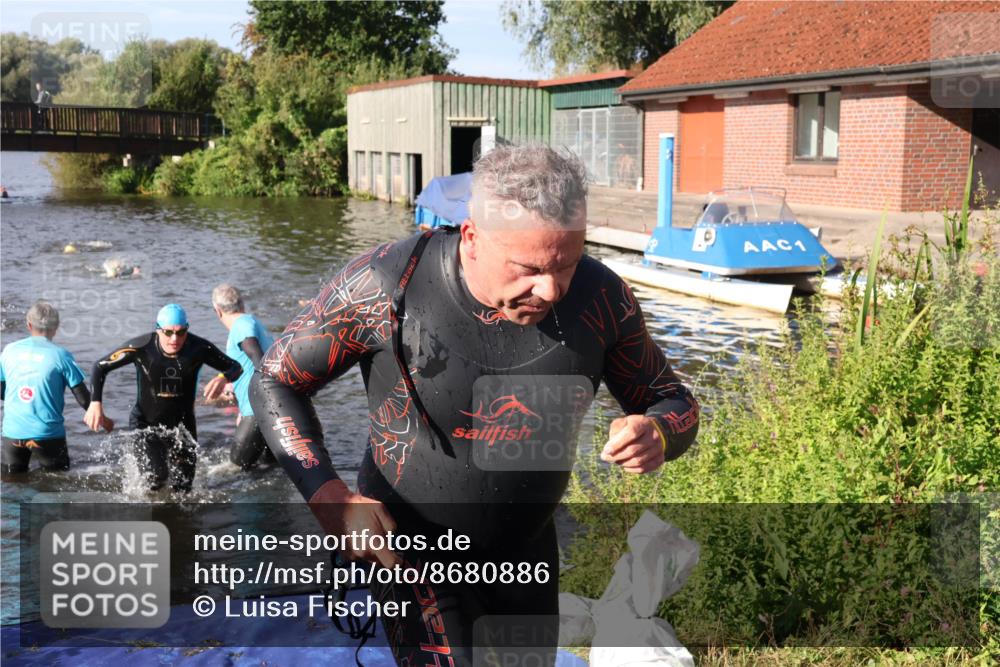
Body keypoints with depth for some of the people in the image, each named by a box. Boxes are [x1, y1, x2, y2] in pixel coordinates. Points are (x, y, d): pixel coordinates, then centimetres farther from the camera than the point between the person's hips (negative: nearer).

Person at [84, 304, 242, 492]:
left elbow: (235, 366, -9)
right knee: (156, 477, -23)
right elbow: (100, 366, -9)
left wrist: (224, 378, -33)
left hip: (183, 425, 2)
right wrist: (95, 402, -21)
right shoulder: (142, 347, -21)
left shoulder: (199, 348, -18)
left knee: (183, 489, 10)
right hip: (146, 424, -2)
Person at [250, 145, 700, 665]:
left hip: (527, 549, 4)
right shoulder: (387, 284, -25)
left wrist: (657, 436, -28)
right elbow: (275, 382, -12)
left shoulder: (600, 297, -17)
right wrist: (331, 500, -26)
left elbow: (672, 401, -3)